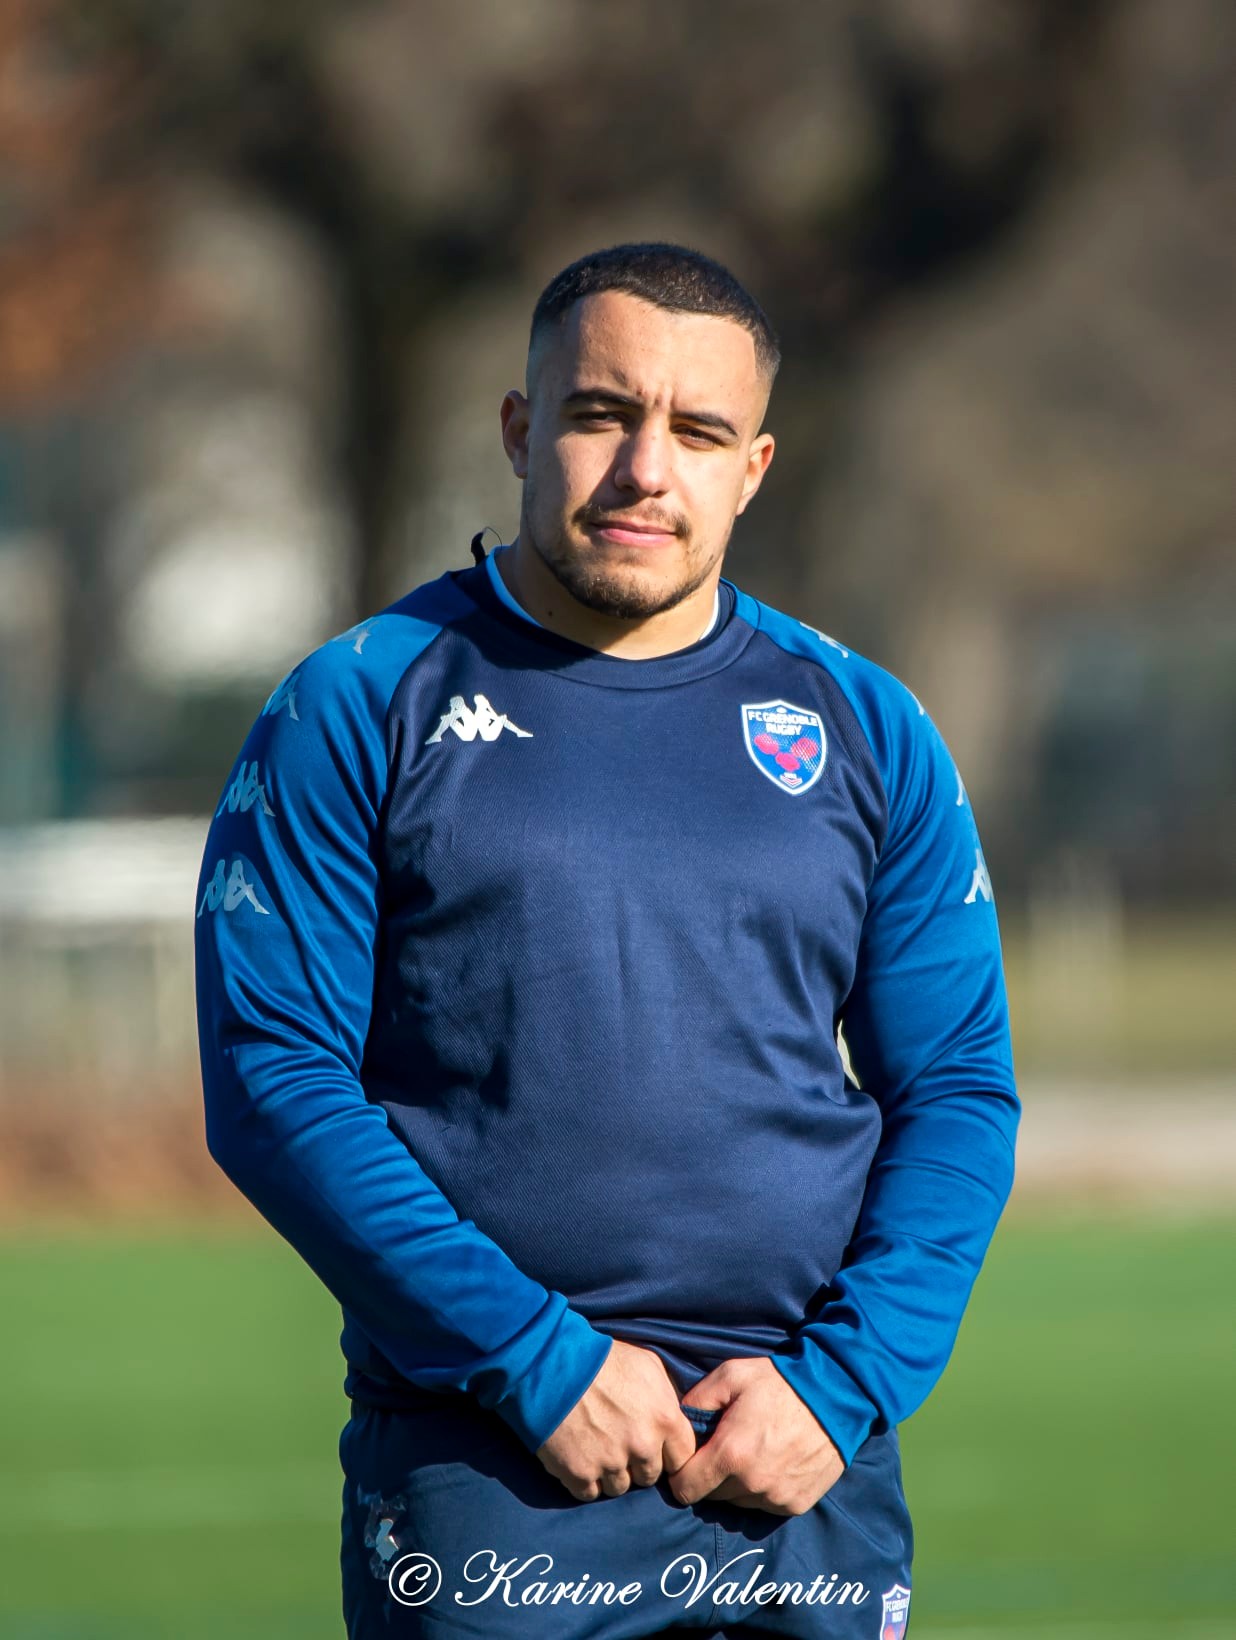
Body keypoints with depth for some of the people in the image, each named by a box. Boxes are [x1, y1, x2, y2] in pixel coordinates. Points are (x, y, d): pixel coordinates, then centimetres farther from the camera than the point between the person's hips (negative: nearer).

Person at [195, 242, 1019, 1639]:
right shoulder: (358, 712, 1)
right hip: (475, 1467, -2)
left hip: (809, 1473, 3)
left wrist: (843, 1382, -6)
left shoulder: (867, 731, 10)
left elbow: (959, 1093, 9)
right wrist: (535, 1361, -13)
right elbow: (273, 1078, -6)